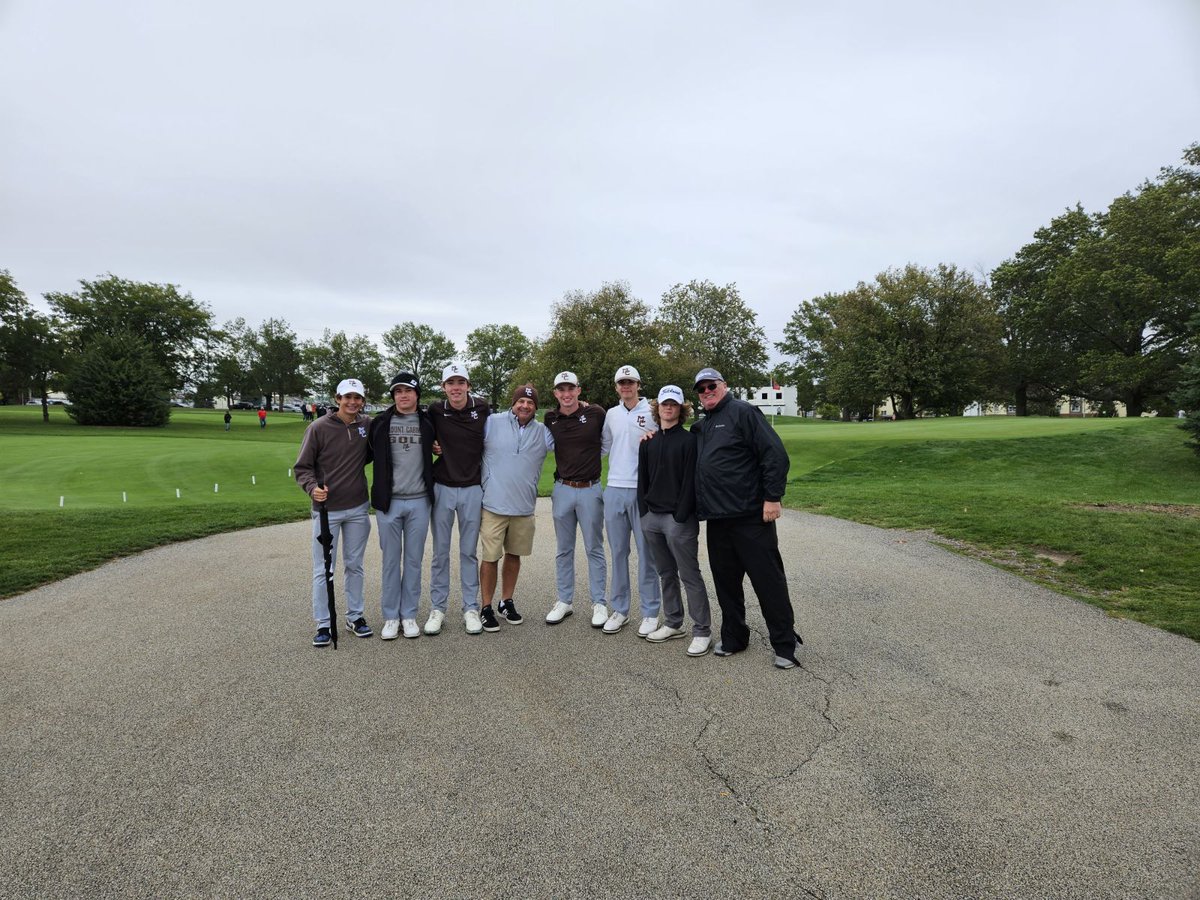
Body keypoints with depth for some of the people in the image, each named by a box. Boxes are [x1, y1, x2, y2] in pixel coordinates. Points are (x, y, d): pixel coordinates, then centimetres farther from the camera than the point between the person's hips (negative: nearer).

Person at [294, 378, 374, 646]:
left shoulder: (368, 425, 1)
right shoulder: (319, 428, -9)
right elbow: (302, 467, -5)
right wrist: (312, 487, -23)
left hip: (358, 509, 3)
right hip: (327, 509, -3)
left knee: (354, 565, 14)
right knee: (324, 569, 4)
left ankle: (355, 616, 28)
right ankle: (324, 623, 17)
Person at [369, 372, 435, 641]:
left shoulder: (428, 423, 3)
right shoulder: (380, 423, 1)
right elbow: (368, 453, 11)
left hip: (419, 502, 0)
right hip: (388, 502, 0)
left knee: (414, 560, 8)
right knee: (391, 560, 7)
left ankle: (409, 615, 20)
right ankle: (390, 616, 18)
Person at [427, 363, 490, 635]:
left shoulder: (482, 410, -2)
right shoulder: (435, 411, -3)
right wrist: (431, 446, -5)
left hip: (472, 490, 0)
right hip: (442, 489, 0)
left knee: (469, 552, 8)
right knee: (440, 552, 8)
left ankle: (471, 608, 19)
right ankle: (437, 608, 20)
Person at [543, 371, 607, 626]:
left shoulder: (596, 414, -6)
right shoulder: (550, 419, 2)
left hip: (590, 489, -3)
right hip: (562, 489, 3)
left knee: (594, 549, 6)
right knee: (564, 550, 12)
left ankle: (599, 603, 16)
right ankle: (564, 601, 23)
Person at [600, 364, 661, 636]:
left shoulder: (652, 411, -2)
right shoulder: (611, 414, 12)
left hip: (643, 490, -4)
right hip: (614, 490, 4)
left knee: (646, 553, 3)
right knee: (618, 552, 10)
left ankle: (650, 612, 14)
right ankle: (619, 609, 21)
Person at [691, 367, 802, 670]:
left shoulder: (742, 412, -5)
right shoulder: (700, 427, 18)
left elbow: (775, 454, -12)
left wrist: (773, 497, -17)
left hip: (750, 516, -7)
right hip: (716, 519, 8)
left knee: (768, 580, -1)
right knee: (725, 580, 14)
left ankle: (785, 644, 12)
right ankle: (733, 637, 29)